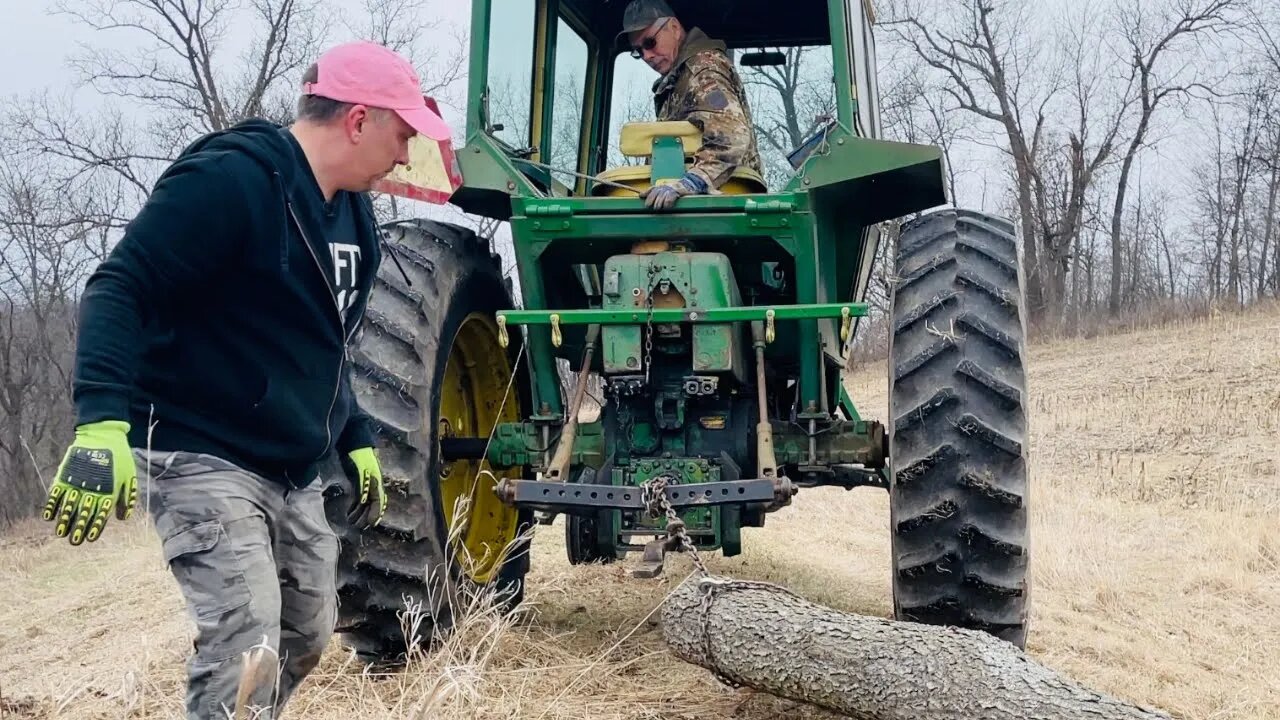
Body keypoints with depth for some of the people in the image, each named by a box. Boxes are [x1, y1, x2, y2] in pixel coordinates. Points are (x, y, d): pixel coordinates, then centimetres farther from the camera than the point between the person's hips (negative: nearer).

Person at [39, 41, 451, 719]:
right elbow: (118, 290, -23)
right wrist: (102, 421, -35)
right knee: (247, 654, -20)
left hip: (295, 473, 9)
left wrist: (356, 441, 23)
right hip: (205, 461, -9)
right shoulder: (230, 180, -18)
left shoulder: (353, 216, 12)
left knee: (305, 635, 17)